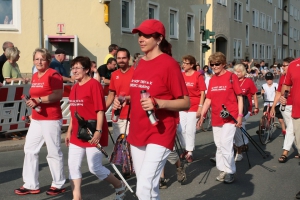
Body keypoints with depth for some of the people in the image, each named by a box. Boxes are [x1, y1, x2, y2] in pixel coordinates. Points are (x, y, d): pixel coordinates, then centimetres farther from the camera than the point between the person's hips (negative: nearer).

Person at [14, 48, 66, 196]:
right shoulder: (35, 76, 14)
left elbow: (58, 95, -20)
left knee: (53, 152, 0)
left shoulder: (53, 75, -12)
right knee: (30, 149, 10)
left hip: (51, 119, -9)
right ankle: (31, 185, 19)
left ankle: (58, 185, 15)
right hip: (36, 119, 9)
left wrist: (39, 100, -23)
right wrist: (32, 101, 8)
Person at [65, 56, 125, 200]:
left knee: (95, 168, -2)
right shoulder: (75, 87, 12)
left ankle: (119, 186, 23)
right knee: (73, 166, 6)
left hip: (92, 134, -8)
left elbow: (100, 110, -17)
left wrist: (98, 131, -22)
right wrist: (69, 130, 17)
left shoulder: (94, 84, -13)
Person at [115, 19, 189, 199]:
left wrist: (158, 103, -28)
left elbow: (185, 103, -13)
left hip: (160, 134, -7)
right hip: (137, 133, 8)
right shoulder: (140, 64, 11)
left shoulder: (169, 64, -12)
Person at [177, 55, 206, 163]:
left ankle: (189, 152, 10)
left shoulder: (198, 76, -7)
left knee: (190, 130, -3)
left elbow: (202, 92, -6)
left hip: (194, 107, -4)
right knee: (180, 129, 5)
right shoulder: (181, 75, 5)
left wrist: (200, 107, -11)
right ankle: (186, 149, 25)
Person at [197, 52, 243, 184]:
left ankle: (230, 172, 4)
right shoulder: (212, 80, 10)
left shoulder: (231, 77, -4)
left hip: (230, 117, -5)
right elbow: (208, 99, 12)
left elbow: (239, 97, -3)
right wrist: (202, 116, 7)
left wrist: (240, 115, -9)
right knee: (219, 145, 10)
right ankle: (223, 170, 22)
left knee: (226, 144, -9)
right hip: (216, 118, 6)